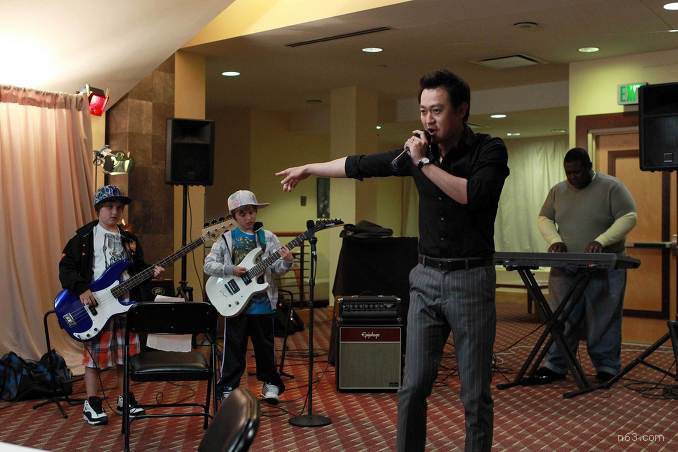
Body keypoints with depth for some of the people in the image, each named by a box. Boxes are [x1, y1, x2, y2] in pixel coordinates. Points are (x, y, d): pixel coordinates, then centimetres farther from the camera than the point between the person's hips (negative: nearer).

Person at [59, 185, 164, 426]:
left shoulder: (129, 240, 14)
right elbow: (66, 266, -6)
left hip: (125, 305, 5)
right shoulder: (84, 237, -2)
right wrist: (81, 290, -16)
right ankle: (92, 404, 14)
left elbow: (137, 269, 18)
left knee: (125, 355, 10)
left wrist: (150, 272, -2)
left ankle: (125, 399, 24)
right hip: (95, 306, -5)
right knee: (94, 355, 2)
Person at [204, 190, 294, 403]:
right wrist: (231, 270, -15)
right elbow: (208, 265, -2)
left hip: (263, 302, 1)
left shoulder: (268, 237, 3)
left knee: (265, 345, 11)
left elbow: (277, 268, -1)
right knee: (234, 348, 5)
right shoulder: (226, 239, 1)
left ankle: (270, 384, 26)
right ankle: (229, 388, 17)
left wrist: (286, 262, -23)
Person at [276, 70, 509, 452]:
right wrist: (308, 169, 24)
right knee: (413, 386, 4)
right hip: (426, 279, 4)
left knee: (475, 393, 3)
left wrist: (424, 163, -17)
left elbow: (474, 195, -24)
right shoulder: (420, 149, 6)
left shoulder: (490, 150, -7)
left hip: (471, 280, -4)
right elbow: (362, 165, 16)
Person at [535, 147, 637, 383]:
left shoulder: (611, 187, -6)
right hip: (565, 268, 4)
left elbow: (628, 217, -11)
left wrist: (601, 241, -23)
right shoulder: (558, 191, 8)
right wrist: (555, 240, -7)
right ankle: (555, 366, 10)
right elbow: (544, 219, 13)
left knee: (603, 320, 2)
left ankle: (607, 368, 12)